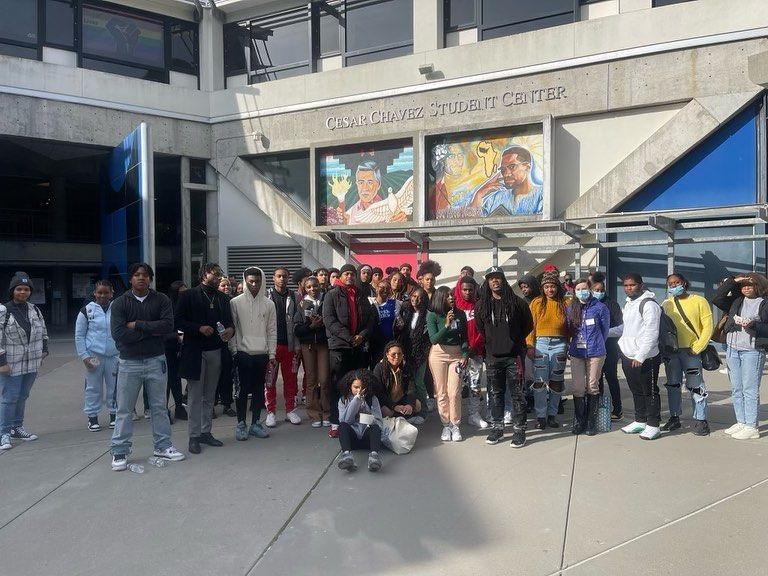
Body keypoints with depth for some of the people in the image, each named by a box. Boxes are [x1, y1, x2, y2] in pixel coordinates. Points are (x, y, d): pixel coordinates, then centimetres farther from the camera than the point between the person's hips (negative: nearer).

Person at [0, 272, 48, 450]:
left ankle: (17, 428, 28)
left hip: (31, 363, 6)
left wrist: (44, 350, 13)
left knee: (23, 397, 16)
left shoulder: (34, 310, 8)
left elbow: (43, 331, 21)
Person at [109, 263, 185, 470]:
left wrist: (138, 325, -15)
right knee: (124, 409, 7)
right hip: (129, 362, -1)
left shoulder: (161, 300, 0)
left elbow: (168, 325, -15)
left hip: (156, 361, 1)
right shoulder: (120, 303, -3)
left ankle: (162, 446, 25)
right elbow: (119, 334, -16)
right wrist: (151, 331, -15)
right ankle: (119, 451, 18)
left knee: (159, 406, 12)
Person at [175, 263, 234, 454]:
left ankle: (206, 432, 20)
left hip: (216, 352, 5)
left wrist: (230, 329, -7)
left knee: (209, 396, 11)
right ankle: (194, 436, 10)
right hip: (195, 351, -4)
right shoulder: (189, 295, -3)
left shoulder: (223, 298, 11)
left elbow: (229, 320, 15)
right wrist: (199, 328, -17)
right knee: (195, 396, 2)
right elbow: (178, 321, -6)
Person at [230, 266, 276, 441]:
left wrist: (272, 355, 2)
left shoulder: (268, 304, 5)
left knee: (259, 390, 8)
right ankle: (241, 425, 12)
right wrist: (234, 352, -6)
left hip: (262, 354, 2)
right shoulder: (235, 302, -1)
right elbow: (232, 329, -1)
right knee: (243, 390, 2)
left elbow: (272, 331, 5)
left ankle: (255, 424, 19)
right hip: (243, 353, -2)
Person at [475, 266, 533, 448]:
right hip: (492, 356, 3)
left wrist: (514, 342, 6)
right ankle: (497, 427, 21)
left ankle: (519, 429, 10)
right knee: (495, 393, 10)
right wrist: (491, 343, 10)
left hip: (514, 355, -3)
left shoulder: (517, 302, -2)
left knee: (517, 393, 1)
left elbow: (528, 326, 6)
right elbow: (479, 330, 15)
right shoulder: (481, 305, 5)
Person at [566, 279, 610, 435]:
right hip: (576, 353, 3)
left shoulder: (600, 308, -3)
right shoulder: (570, 309, 7)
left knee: (592, 387, 2)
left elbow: (605, 330, 7)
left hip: (595, 353, -2)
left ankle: (591, 422, 11)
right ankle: (579, 421, 10)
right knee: (577, 388, -1)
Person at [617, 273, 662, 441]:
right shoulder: (628, 304, 15)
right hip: (628, 356, 8)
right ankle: (640, 421, 28)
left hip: (645, 358, -8)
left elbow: (651, 334, -18)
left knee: (650, 392, 1)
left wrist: (640, 356, -21)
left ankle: (653, 425, 8)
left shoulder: (649, 304, -13)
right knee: (636, 391, 17)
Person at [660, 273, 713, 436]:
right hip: (671, 351, 4)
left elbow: (707, 327, -4)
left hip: (691, 351, -4)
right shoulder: (666, 304, 9)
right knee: (673, 385, 11)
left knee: (696, 387, -2)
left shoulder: (699, 301, -1)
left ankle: (700, 420, 7)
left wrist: (697, 348, -10)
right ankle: (674, 418, 21)